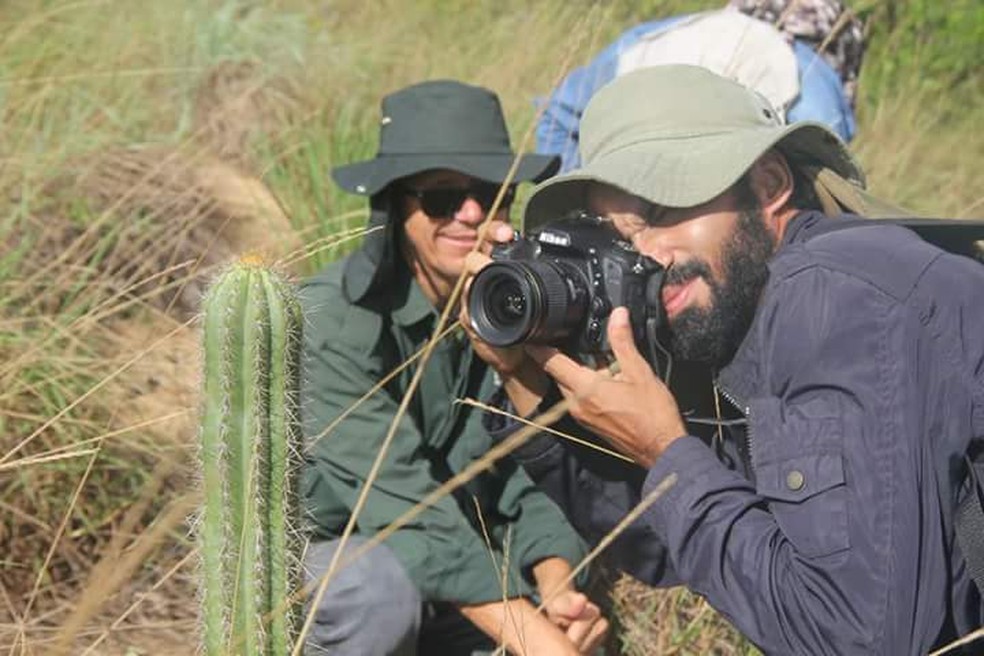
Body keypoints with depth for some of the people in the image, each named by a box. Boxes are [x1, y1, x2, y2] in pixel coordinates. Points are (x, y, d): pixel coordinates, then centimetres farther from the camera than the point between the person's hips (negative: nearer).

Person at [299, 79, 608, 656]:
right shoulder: (331, 324, -24)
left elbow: (529, 478, -9)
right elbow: (410, 509, -31)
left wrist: (557, 590, -30)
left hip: (446, 599, 5)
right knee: (386, 586, -34)